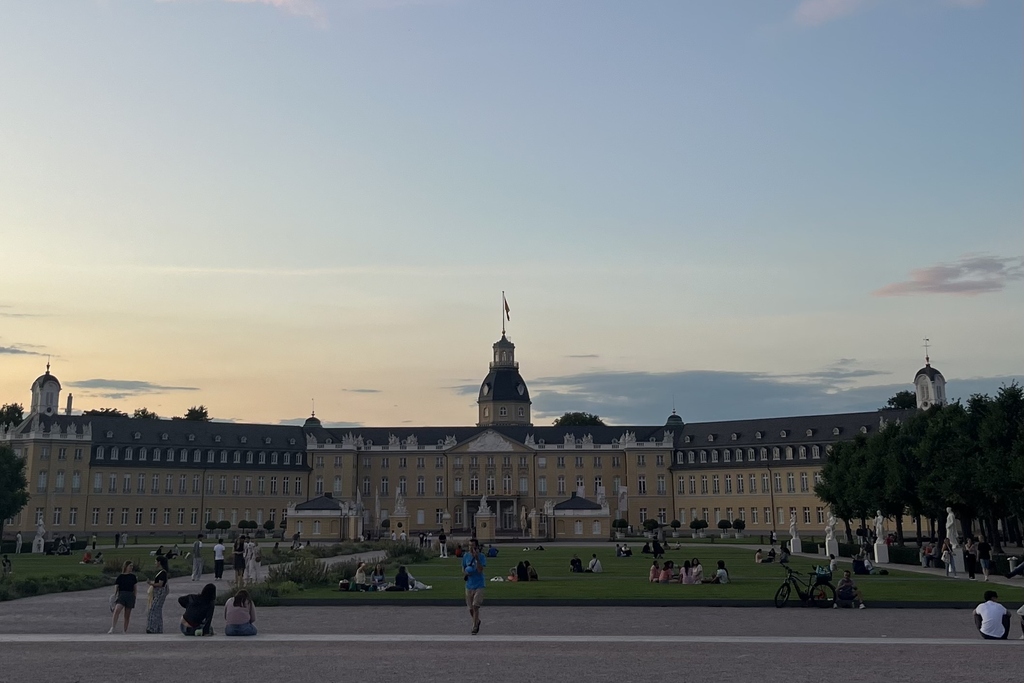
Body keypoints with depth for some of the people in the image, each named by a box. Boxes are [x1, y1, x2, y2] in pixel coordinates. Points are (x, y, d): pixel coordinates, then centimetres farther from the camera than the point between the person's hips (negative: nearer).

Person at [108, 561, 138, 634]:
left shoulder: (133, 577, 10)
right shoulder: (120, 576, 2)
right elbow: (116, 587, 2)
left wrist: (134, 598, 13)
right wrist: (115, 597, -8)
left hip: (130, 596, 3)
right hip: (121, 595, -3)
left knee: (127, 615, 5)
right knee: (117, 610, -27)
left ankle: (125, 632, 14)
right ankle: (112, 629, -32)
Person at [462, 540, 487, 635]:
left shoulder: (481, 556, -8)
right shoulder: (466, 556, 4)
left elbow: (480, 570, -19)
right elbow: (463, 568, 16)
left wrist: (477, 558, -26)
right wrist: (465, 574, -6)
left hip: (479, 585, -4)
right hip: (469, 585, 4)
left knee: (475, 606, -10)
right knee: (470, 608, 9)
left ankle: (475, 627, 0)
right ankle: (477, 621, 34)